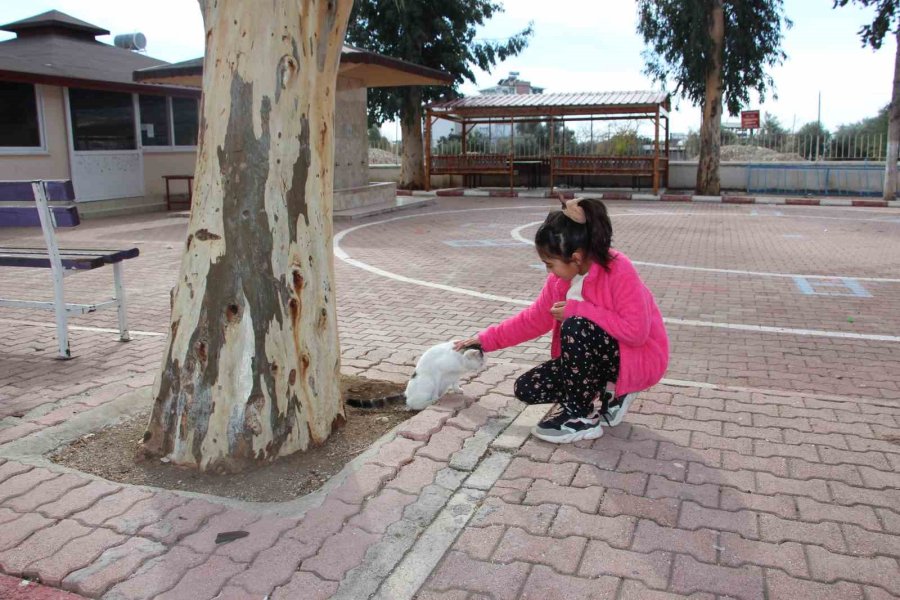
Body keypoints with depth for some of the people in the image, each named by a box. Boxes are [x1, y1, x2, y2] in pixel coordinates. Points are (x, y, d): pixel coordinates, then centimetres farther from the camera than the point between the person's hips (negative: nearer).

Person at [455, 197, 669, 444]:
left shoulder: (618, 270, -26)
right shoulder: (560, 279, -4)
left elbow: (636, 331, -32)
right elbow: (532, 320, 5)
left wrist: (578, 309, -29)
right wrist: (486, 339, 3)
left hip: (639, 358, -7)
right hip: (591, 357, 7)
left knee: (576, 327, -35)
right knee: (526, 388, -6)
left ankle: (582, 418, -17)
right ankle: (603, 396, 7)